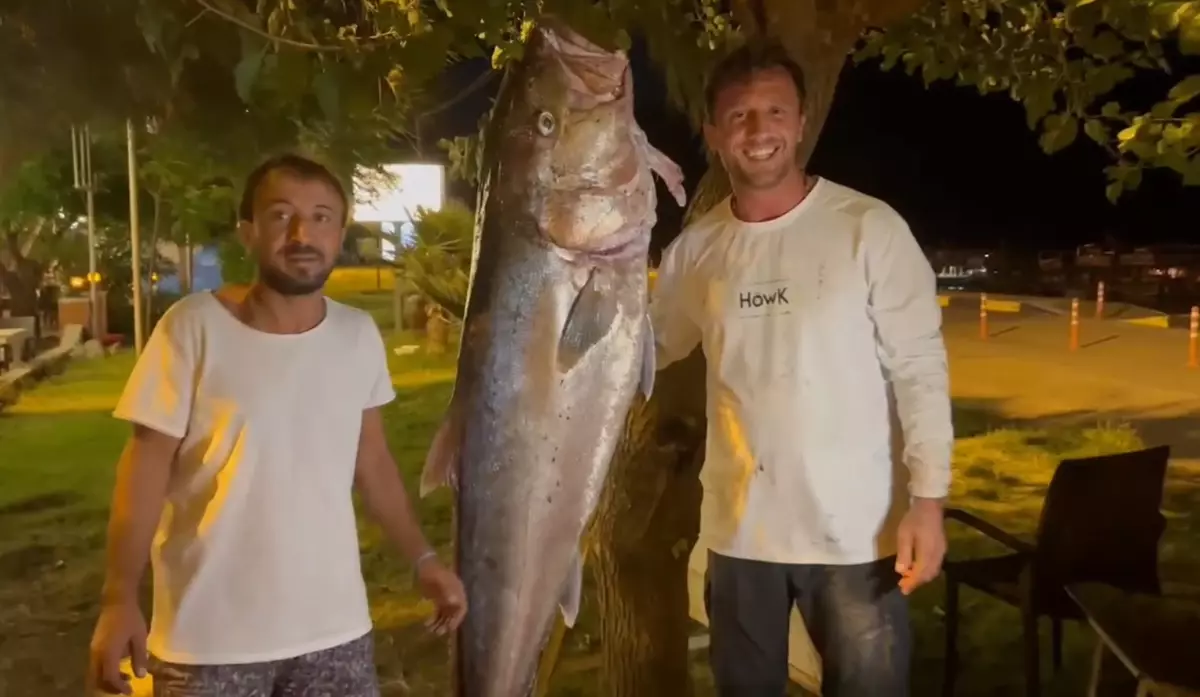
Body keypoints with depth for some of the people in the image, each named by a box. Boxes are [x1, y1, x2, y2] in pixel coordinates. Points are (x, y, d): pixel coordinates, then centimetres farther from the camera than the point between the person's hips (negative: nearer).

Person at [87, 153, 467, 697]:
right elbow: (147, 463, -8)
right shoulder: (195, 327, -11)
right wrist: (119, 597, -14)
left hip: (335, 627, 3)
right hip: (209, 636, -3)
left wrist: (422, 558, 8)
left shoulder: (360, 335, 0)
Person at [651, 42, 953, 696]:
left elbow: (919, 368, -10)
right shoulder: (695, 247, 1)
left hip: (854, 529, -4)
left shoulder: (869, 227, -11)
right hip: (738, 527, 4)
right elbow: (647, 346, 13)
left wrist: (928, 498, -16)